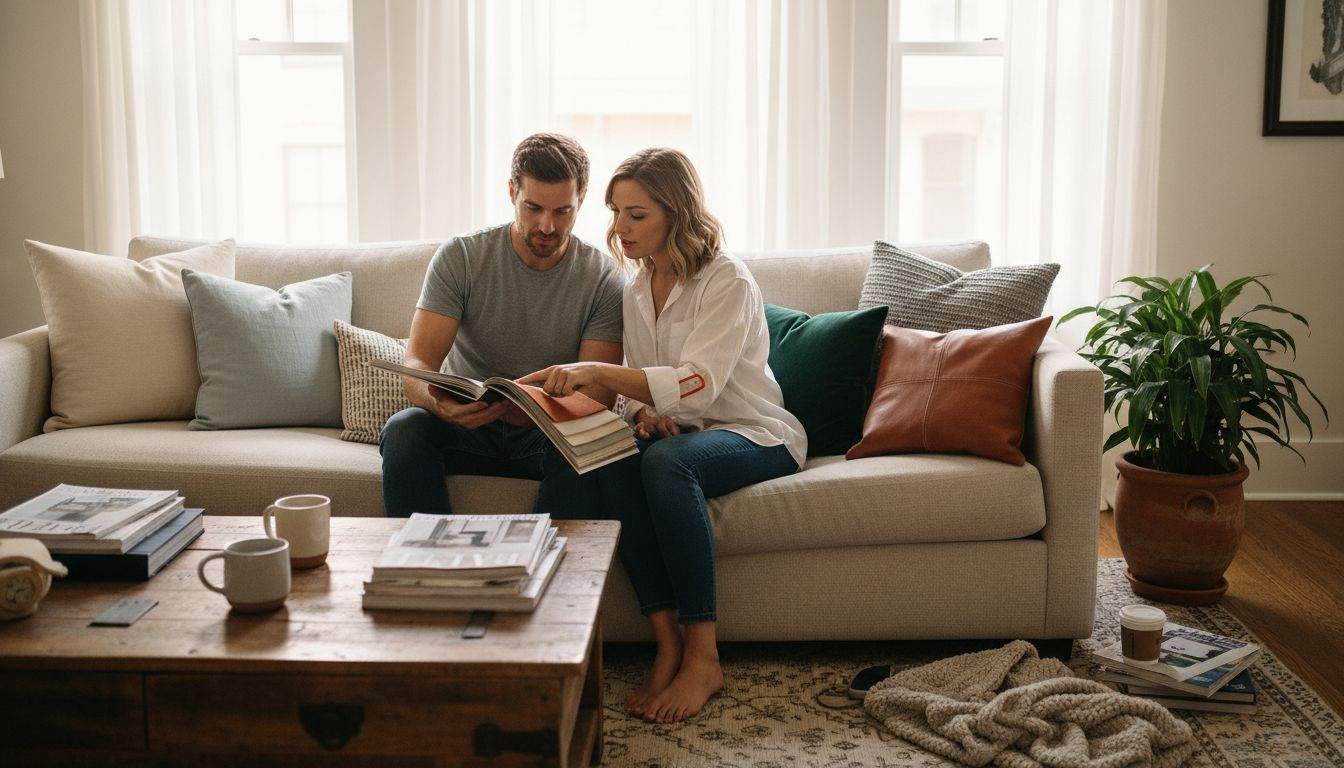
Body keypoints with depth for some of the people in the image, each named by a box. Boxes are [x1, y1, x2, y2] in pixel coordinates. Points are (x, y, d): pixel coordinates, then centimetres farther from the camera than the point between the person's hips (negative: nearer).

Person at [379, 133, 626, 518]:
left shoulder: (604, 279, -4)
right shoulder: (459, 258, -2)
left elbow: (597, 397, -11)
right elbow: (416, 362, -9)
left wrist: (508, 408, -31)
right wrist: (437, 400, -36)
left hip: (549, 436, -1)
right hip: (463, 427, 1)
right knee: (403, 429, -30)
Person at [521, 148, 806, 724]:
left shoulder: (728, 282, -15)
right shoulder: (635, 290, 8)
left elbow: (698, 385, -29)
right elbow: (635, 388, 12)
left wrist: (596, 372, -38)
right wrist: (644, 411, -13)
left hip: (756, 437, -5)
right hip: (678, 435, 6)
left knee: (666, 460, -37)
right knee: (609, 459, -28)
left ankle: (703, 655, -30)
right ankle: (667, 642, -27)